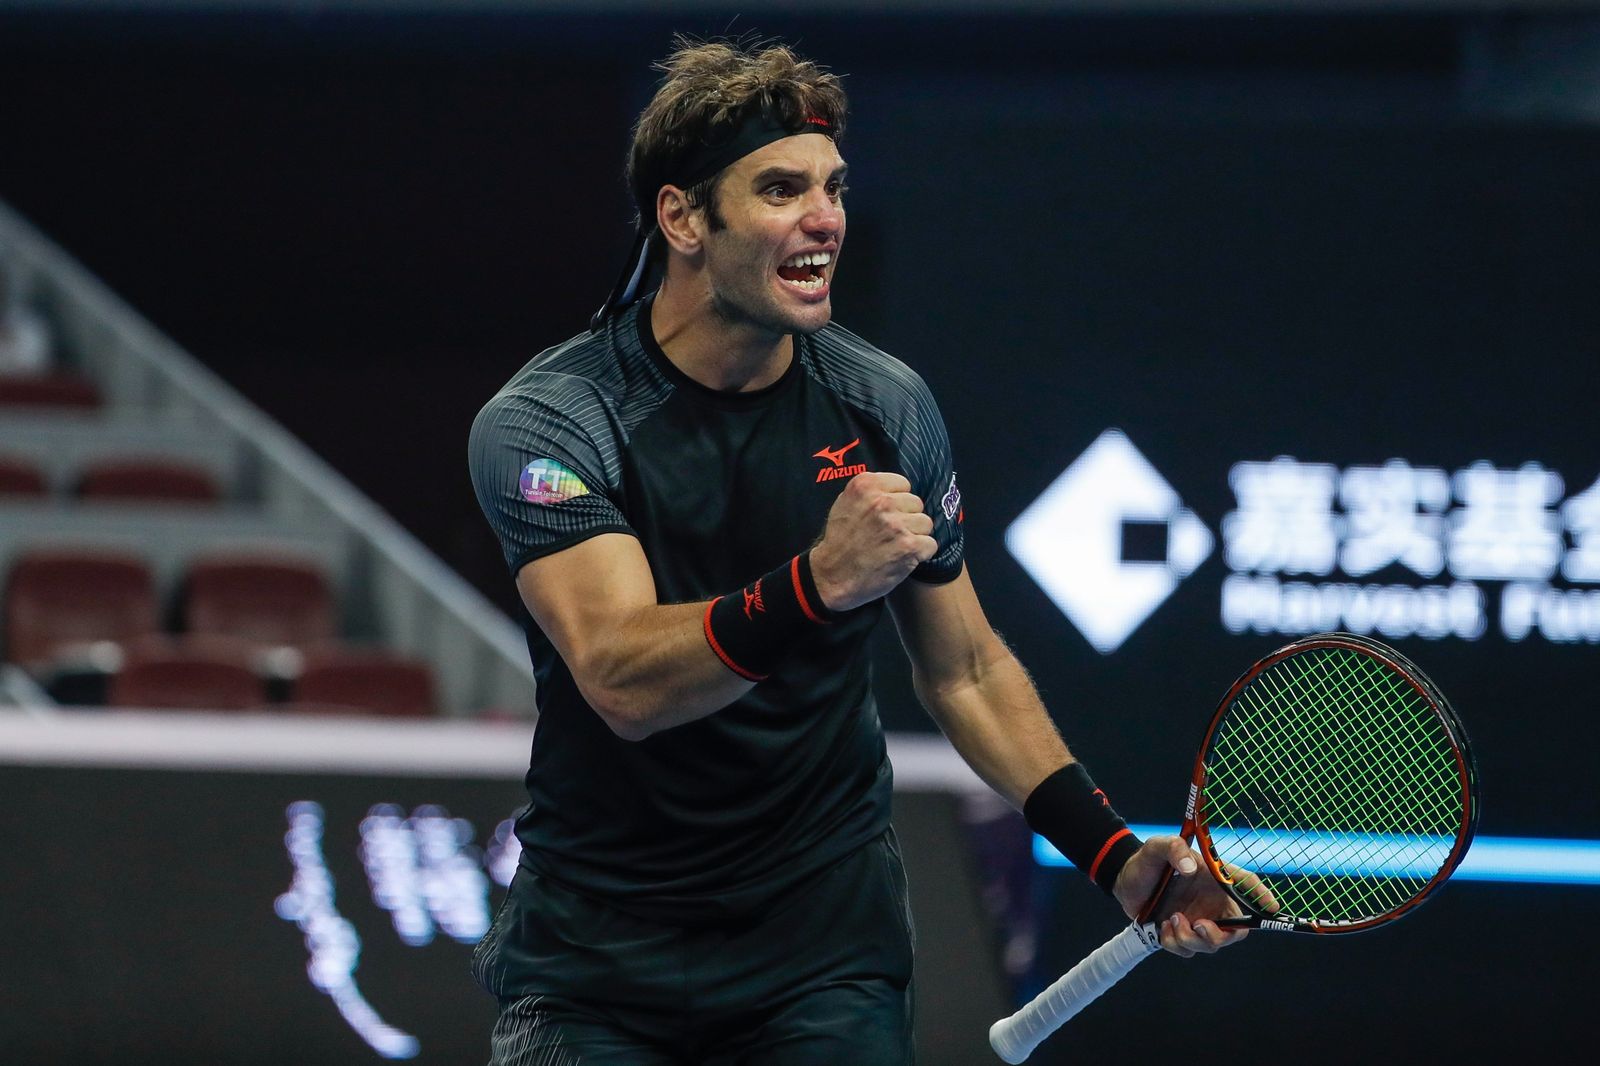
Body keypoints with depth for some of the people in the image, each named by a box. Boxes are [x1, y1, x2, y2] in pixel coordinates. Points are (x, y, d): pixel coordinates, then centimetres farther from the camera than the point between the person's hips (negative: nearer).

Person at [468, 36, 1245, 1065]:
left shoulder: (887, 403, -2)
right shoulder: (543, 421, -14)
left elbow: (965, 669, 9)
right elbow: (621, 680, -29)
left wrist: (1114, 853, -2)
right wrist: (817, 586, -44)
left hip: (828, 938, 2)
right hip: (598, 936, -2)